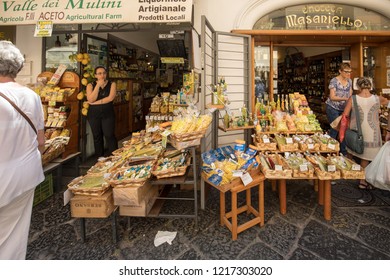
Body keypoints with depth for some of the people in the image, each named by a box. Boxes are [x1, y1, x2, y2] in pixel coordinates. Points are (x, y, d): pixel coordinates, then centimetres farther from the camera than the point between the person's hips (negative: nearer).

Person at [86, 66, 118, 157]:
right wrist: (98, 85, -12)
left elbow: (110, 98, -11)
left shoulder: (112, 84, 3)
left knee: (109, 136, -6)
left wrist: (96, 102, -11)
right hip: (94, 114, 2)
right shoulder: (90, 85, 5)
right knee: (97, 136, 8)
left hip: (108, 114, -2)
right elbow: (90, 99, -10)